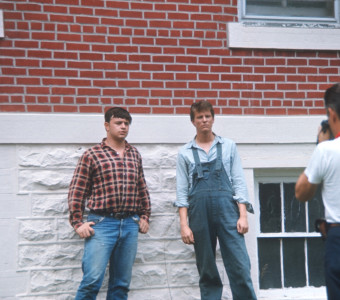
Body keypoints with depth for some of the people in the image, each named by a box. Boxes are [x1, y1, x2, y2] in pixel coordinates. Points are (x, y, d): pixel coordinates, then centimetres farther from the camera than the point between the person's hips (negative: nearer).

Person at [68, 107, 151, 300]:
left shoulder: (135, 154, 14)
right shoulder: (92, 155, 1)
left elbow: (143, 189, 20)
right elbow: (77, 191, -1)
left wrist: (145, 216, 15)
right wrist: (78, 223, -5)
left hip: (130, 225, 5)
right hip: (101, 223, -4)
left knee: (122, 283, 9)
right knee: (93, 280, -12)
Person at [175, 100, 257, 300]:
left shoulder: (229, 146, 11)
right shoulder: (185, 153, 10)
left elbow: (239, 183, 6)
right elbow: (182, 191, 6)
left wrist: (243, 215, -4)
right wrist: (184, 224, -2)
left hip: (227, 209, 0)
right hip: (199, 212, 1)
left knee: (240, 266, -7)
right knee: (207, 270, 7)